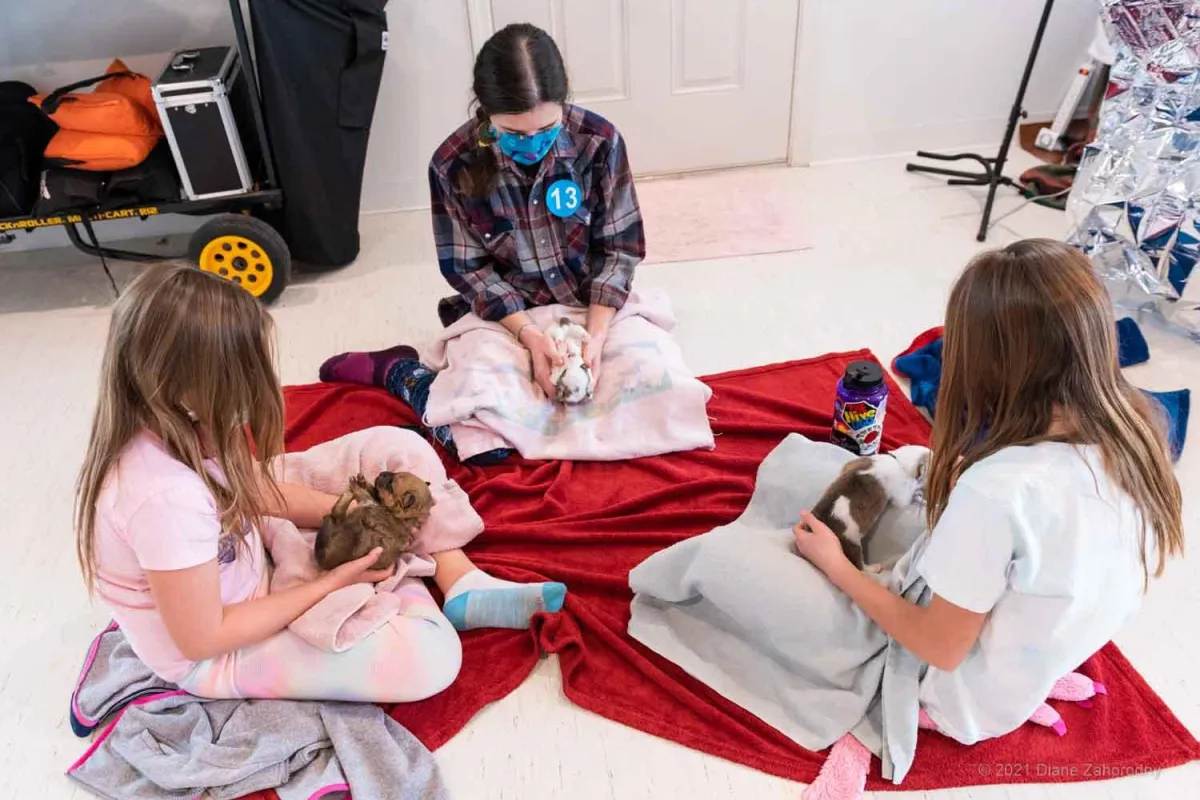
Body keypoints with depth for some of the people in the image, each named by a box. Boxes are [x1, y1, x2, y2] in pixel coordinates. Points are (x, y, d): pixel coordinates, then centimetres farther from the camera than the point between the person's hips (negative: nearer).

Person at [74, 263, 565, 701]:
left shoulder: (166, 422, -15)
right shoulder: (166, 498, -39)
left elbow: (249, 488, 3)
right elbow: (202, 638, -27)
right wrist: (332, 583, -19)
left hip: (243, 551, 8)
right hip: (220, 654, -8)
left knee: (399, 449, -2)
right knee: (431, 655, -24)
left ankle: (464, 588, 2)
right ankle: (394, 577, 9)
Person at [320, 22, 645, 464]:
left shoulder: (599, 141, -13)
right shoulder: (454, 165, -16)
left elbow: (620, 248, -6)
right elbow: (468, 270, -7)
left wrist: (596, 335, -19)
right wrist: (530, 336, -21)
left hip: (592, 305, 3)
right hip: (501, 313, -2)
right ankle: (397, 370, 9)